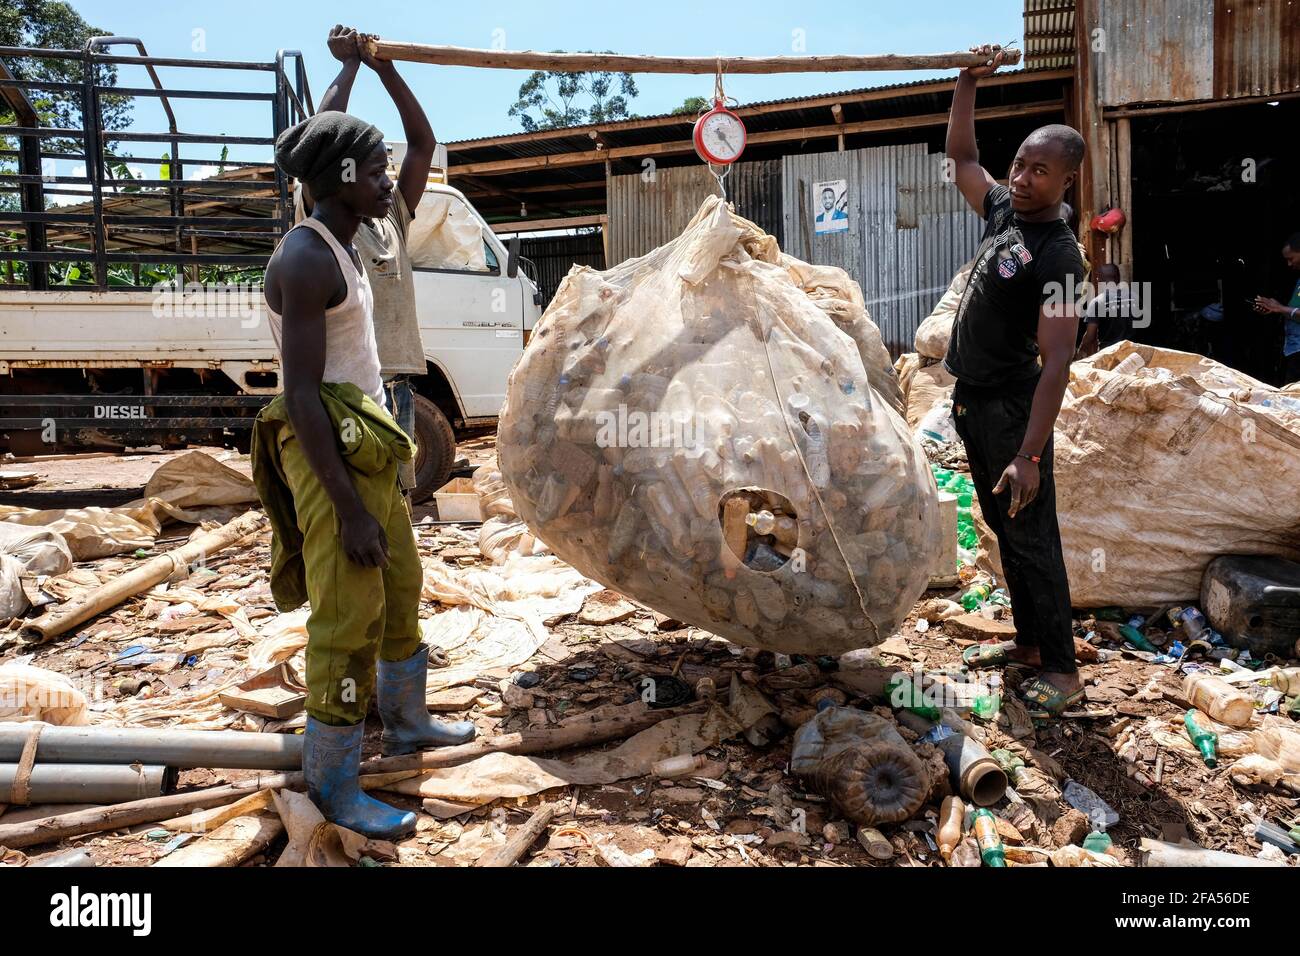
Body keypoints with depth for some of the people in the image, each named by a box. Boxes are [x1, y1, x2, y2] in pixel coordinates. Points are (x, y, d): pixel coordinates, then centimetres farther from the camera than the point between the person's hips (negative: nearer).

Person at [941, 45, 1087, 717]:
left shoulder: (1057, 256, -19)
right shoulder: (1004, 211, 5)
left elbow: (1057, 360, -25)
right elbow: (961, 157, 22)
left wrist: (1030, 454, -30)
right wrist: (968, 83, 12)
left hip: (1009, 409, -9)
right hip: (972, 402, 9)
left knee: (1032, 538, -2)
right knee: (1003, 529, 16)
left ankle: (1062, 669, 10)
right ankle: (1028, 641, 29)